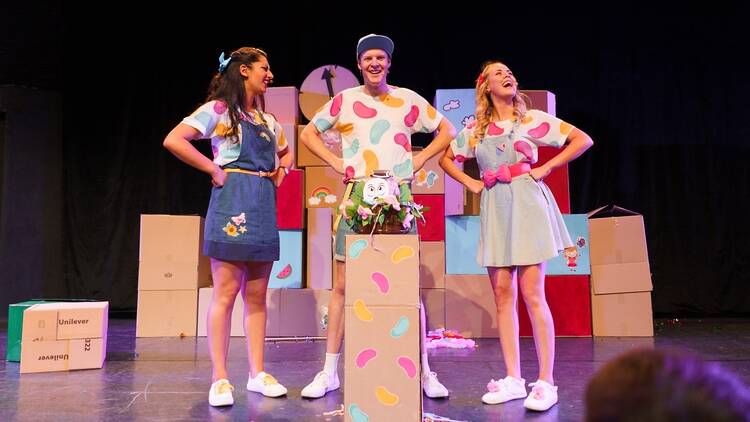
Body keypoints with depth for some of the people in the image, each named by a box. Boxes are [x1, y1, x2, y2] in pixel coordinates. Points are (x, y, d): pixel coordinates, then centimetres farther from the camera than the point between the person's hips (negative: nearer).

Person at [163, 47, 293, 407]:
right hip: (233, 201, -7)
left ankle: (257, 374, 13)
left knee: (257, 295, 7)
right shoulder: (219, 109, -1)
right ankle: (220, 379, 1)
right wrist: (214, 170, -12)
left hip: (264, 207, 7)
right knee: (226, 292, -5)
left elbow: (285, 153, 36)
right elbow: (173, 140, -12)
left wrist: (280, 171, 15)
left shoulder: (268, 120, 19)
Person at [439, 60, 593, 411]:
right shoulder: (475, 129, 11)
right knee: (502, 294, 3)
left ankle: (546, 382, 0)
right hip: (494, 210, 3)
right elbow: (445, 159, 22)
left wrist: (545, 168, -4)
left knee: (532, 294, -8)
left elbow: (583, 139, 1)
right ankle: (513, 380, 11)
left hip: (527, 204, -3)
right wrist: (471, 184, 8)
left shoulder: (532, 119, 4)